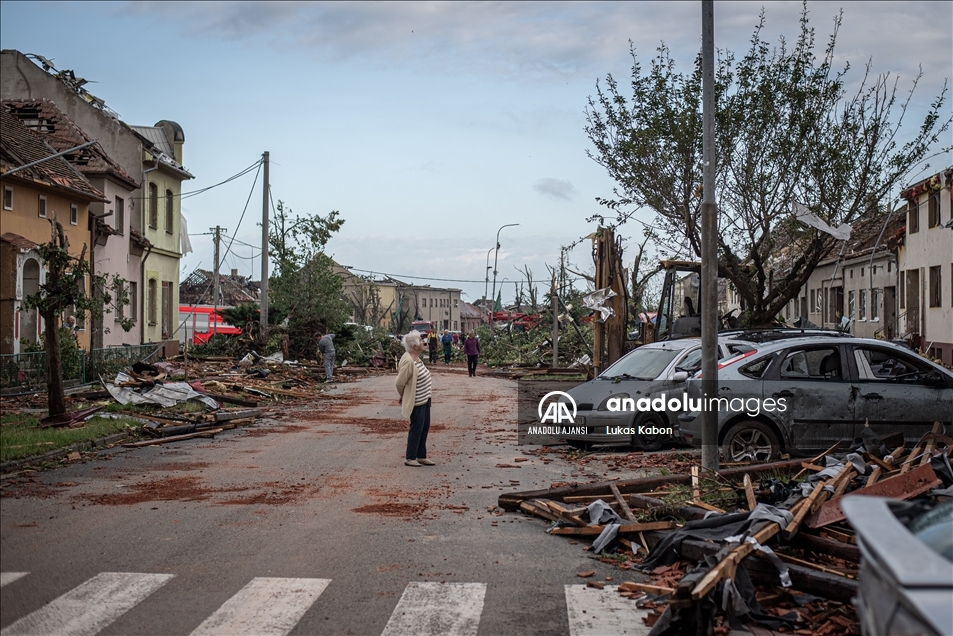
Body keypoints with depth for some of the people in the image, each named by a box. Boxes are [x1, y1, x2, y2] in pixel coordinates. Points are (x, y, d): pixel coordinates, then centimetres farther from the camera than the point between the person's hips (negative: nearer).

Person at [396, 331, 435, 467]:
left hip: (425, 399, 9)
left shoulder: (417, 358, 5)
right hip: (416, 401, -9)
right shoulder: (408, 361, -24)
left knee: (424, 428, 15)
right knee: (416, 429, -1)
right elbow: (400, 383, -18)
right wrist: (403, 396, -3)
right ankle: (409, 458, 10)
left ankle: (421, 456, 26)